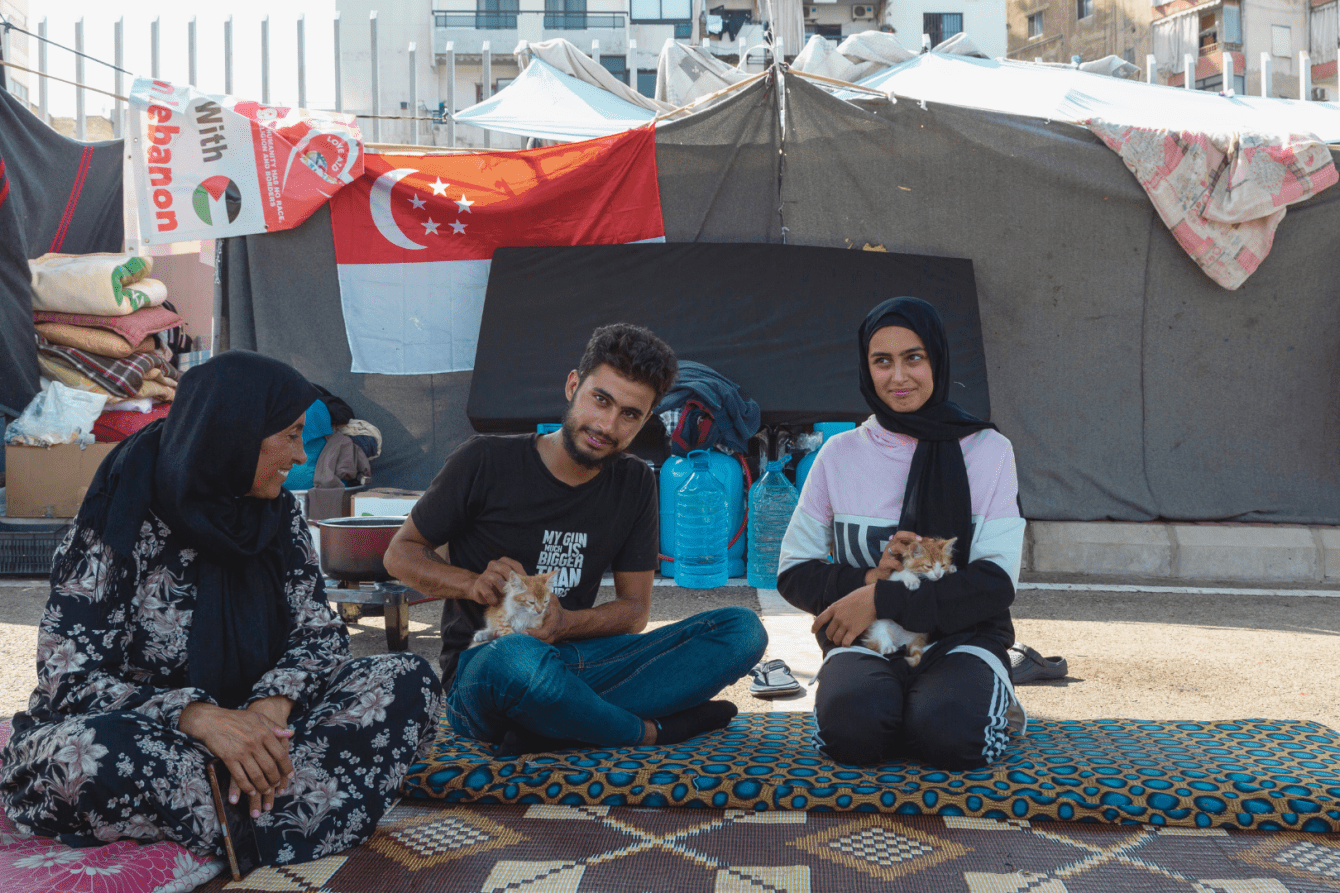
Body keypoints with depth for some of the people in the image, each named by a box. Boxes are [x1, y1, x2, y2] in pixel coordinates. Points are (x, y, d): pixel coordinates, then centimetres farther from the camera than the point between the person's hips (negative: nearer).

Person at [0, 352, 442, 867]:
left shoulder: (278, 512, 1)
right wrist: (201, 717, -37)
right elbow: (68, 676, -20)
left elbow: (321, 631, -2)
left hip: (244, 719, 5)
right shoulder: (118, 522, -16)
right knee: (86, 755, -41)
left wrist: (271, 707, -25)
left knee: (408, 681, -15)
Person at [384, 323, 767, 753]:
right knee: (517, 659, -44)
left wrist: (565, 622, -15)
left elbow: (634, 607, 7)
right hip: (480, 665, -5)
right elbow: (401, 553, 3)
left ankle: (554, 728, -26)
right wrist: (473, 583, -18)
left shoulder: (634, 483, 6)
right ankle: (652, 729, -16)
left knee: (742, 628, -13)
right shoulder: (486, 462, -6)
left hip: (580, 659, 5)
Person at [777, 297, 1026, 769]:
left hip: (961, 637, 0)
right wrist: (866, 580, -13)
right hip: (864, 641, 0)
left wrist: (881, 599, -14)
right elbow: (793, 573, 7)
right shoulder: (840, 454, 6)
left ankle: (984, 700, 2)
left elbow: (997, 582, -6)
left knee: (950, 733, -31)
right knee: (852, 725, -32)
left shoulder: (988, 450, 2)